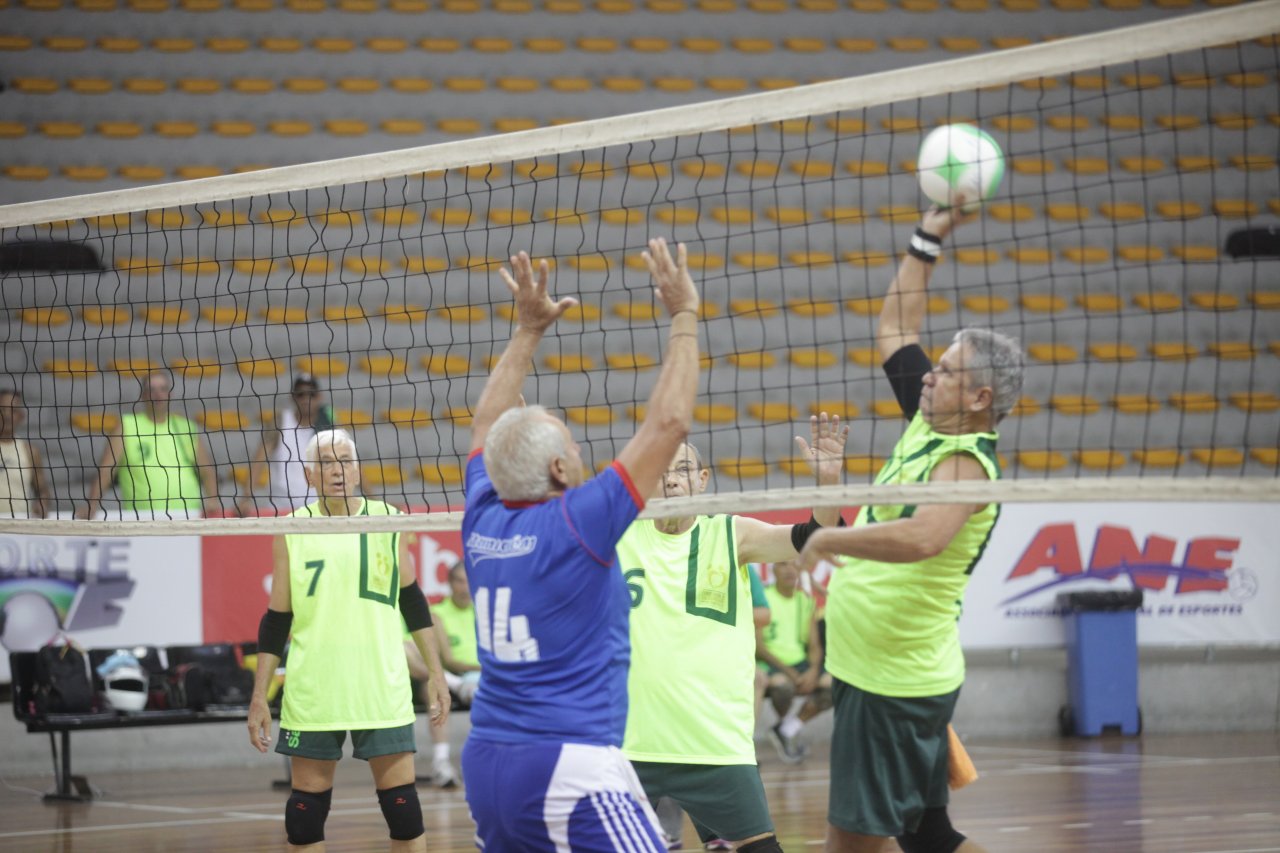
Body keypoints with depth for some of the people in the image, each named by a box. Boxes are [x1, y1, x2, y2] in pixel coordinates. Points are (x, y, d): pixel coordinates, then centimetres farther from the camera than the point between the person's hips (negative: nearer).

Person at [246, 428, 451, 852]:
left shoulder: (385, 519, 3)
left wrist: (435, 673, 8)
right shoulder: (292, 531, 3)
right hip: (311, 690, 0)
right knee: (307, 801, 3)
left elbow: (412, 599, 11)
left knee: (400, 798, -2)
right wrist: (259, 695, 3)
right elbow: (276, 620, 6)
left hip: (381, 687, 0)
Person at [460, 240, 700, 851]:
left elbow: (487, 427, 26)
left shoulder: (482, 523, 6)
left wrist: (528, 329, 29)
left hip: (486, 763, 8)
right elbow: (669, 421, -8)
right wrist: (684, 314, 1)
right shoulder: (575, 525, -11)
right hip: (568, 771, -8)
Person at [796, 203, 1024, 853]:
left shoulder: (966, 461, -17)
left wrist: (828, 539, -25)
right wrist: (928, 240, 18)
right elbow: (894, 331, 23)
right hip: (869, 671, 9)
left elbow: (922, 537, -37)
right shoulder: (929, 427, 10)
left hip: (897, 684, -9)